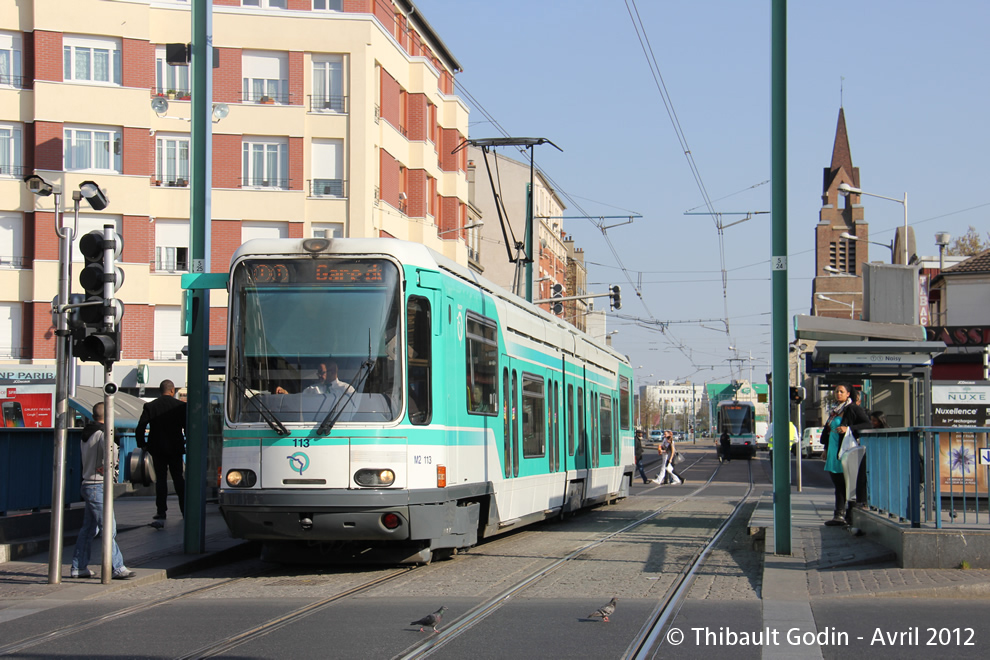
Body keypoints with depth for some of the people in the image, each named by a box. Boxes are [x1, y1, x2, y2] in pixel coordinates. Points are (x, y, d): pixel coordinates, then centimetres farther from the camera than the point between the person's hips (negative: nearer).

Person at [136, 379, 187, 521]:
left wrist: (142, 445, 5)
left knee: (160, 479, 4)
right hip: (175, 448, 0)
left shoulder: (150, 406, -4)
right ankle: (184, 510, 12)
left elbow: (140, 428, -7)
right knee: (178, 479, 10)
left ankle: (161, 511, 0)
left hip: (157, 449, 0)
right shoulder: (181, 406, -5)